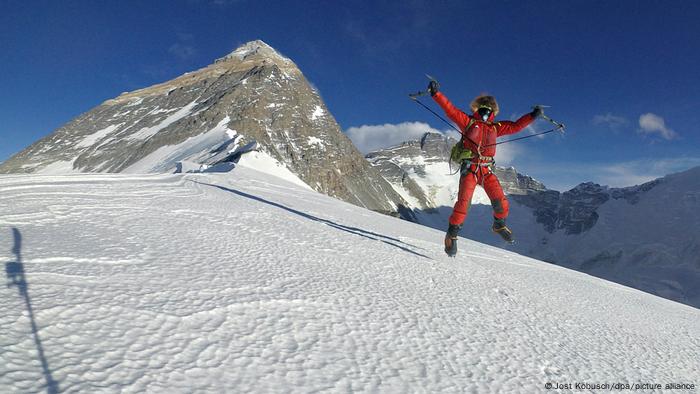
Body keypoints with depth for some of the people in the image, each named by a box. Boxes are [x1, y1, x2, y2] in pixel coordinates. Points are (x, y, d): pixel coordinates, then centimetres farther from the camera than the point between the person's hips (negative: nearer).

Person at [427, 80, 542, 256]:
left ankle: (499, 225, 28)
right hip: (469, 168, -4)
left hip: (487, 170, 4)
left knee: (501, 202, -3)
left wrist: (533, 116, 19)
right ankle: (452, 235, -4)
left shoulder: (495, 127, 20)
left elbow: (515, 126, 25)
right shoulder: (468, 121, 8)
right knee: (464, 202, -17)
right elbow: (449, 109, 0)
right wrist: (436, 93, -9)